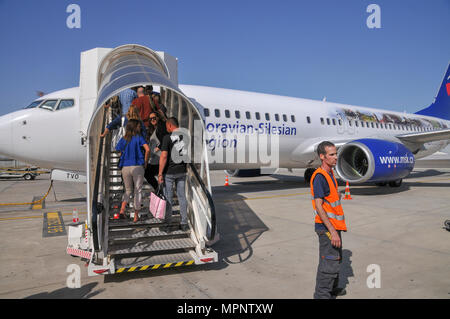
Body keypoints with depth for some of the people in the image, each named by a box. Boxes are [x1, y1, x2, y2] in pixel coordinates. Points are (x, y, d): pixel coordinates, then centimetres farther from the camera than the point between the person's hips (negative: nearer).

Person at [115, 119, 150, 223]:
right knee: (138, 191, 8)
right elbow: (147, 149, -16)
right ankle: (136, 216, 11)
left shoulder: (123, 139, 7)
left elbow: (121, 154, 9)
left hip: (125, 167, 4)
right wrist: (145, 162, -5)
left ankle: (122, 209, 0)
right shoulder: (139, 138, -4)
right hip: (137, 167, -3)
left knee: (128, 190, 20)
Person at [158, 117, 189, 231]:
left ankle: (167, 223, 15)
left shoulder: (167, 138, -12)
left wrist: (160, 173, -11)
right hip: (182, 171, 5)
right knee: (182, 197, 11)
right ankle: (184, 223, 15)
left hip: (169, 172, -4)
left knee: (168, 198, 6)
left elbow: (164, 156, -16)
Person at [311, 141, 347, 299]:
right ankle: (321, 295, 8)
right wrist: (332, 231, -27)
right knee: (329, 264, -4)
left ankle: (332, 288, 42)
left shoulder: (330, 173, 11)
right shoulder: (319, 176, -20)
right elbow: (318, 206, -26)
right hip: (326, 227, -10)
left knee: (336, 259, 24)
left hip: (334, 226, 10)